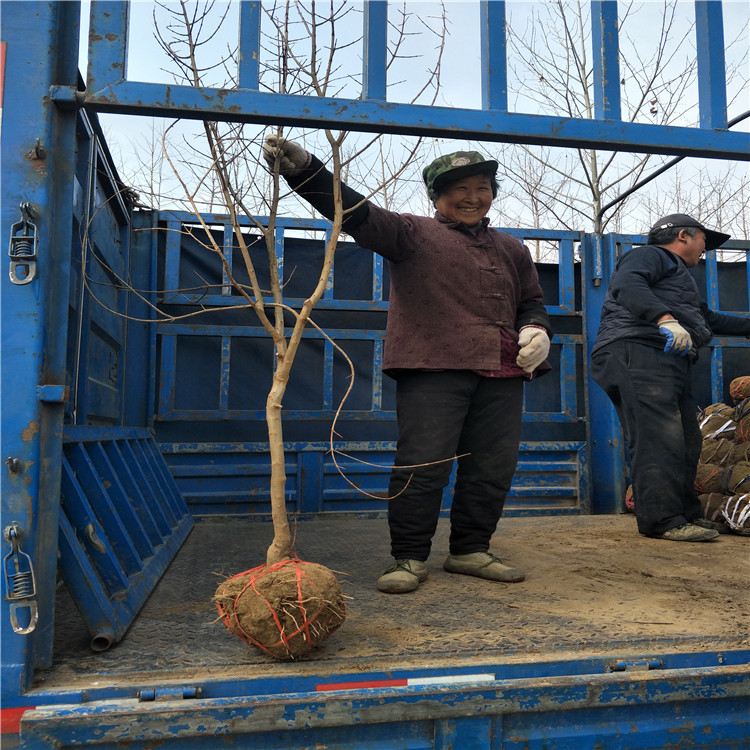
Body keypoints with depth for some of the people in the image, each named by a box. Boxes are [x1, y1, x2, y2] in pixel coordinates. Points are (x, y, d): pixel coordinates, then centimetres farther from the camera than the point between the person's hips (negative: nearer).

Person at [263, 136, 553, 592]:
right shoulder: (413, 234, 6)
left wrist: (536, 329, 8)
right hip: (434, 370, -5)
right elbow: (356, 211, -7)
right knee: (423, 465, -7)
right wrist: (303, 168, -22)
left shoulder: (512, 250, 24)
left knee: (493, 467, 7)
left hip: (501, 375, 6)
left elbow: (532, 301, 32)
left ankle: (471, 551, 25)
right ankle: (410, 558, 8)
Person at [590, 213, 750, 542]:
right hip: (637, 351, -11)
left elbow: (709, 319, 46)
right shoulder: (650, 255, 6)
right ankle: (662, 520, -19)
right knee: (659, 438, -18)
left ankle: (686, 514, 16)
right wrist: (666, 319, -31)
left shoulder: (677, 274, 38)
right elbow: (626, 286, -18)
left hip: (670, 362, 11)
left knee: (686, 440, 8)